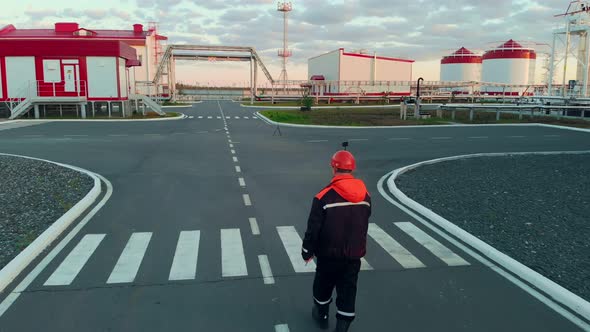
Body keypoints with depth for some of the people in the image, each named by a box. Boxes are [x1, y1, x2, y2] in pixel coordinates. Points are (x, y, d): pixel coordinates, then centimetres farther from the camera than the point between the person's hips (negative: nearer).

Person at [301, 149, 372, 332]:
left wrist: (307, 251, -2)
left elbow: (313, 228, -15)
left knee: (323, 285, 21)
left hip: (330, 254, -3)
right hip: (354, 254, 3)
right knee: (348, 291, 11)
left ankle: (322, 315, 42)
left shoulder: (324, 196, -20)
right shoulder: (365, 195, -2)